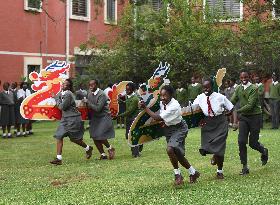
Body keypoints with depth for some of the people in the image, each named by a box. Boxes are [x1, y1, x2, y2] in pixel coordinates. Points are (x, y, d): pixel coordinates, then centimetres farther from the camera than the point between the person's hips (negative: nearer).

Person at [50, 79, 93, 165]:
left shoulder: (68, 95, -20)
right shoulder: (62, 93, 8)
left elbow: (62, 107, -18)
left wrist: (57, 99, -5)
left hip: (73, 119, -9)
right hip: (65, 119, 9)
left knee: (74, 138, 5)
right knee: (59, 136, -3)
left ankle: (88, 148, 32)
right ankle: (58, 158, -5)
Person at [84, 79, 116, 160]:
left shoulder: (101, 95, -19)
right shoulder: (89, 93, 2)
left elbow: (98, 108, -26)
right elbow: (89, 106, 18)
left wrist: (88, 102, -24)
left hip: (104, 117, -7)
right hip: (95, 118, 7)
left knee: (100, 136, -16)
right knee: (94, 137, 2)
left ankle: (110, 148, 9)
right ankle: (103, 155, 13)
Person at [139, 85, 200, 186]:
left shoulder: (174, 106, -31)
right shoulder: (162, 103, -6)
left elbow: (158, 118, -31)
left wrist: (145, 107, -27)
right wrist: (164, 122, -6)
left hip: (179, 129, -8)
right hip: (169, 129, 8)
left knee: (170, 149, -27)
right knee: (177, 154, 12)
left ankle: (178, 175, -10)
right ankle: (193, 172, 31)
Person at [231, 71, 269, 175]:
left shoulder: (254, 88, -14)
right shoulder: (238, 88, 5)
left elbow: (250, 105, -21)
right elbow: (232, 101, 1)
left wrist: (236, 111, -26)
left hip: (254, 116, -5)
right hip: (243, 117, 5)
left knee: (252, 143, 0)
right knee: (241, 141, -6)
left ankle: (264, 151, 35)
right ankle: (245, 167, 2)